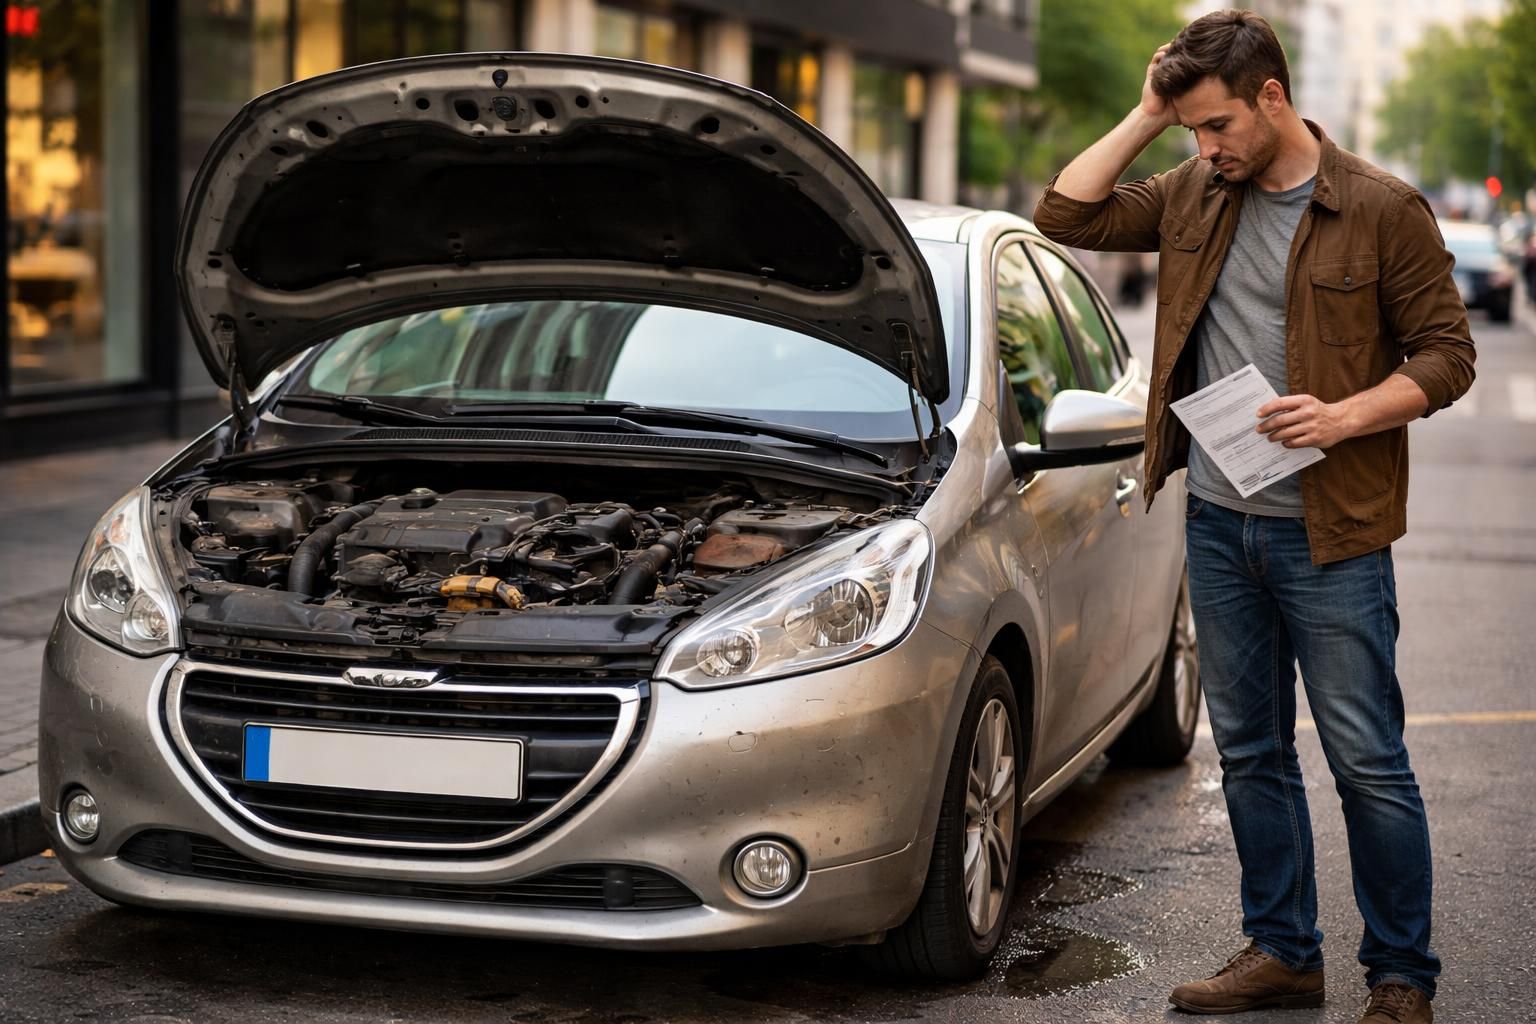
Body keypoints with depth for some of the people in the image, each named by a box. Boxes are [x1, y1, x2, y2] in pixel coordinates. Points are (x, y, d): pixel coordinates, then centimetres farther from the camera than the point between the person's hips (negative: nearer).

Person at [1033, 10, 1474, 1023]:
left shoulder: (1383, 210, -8)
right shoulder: (1194, 196, 7)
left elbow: (1448, 354, -6)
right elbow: (1066, 215, 4)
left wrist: (1346, 416, -20)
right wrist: (1147, 118, -1)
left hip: (1328, 532, -5)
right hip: (1218, 522, 6)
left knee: (1369, 763, -1)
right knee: (1250, 752, 13)